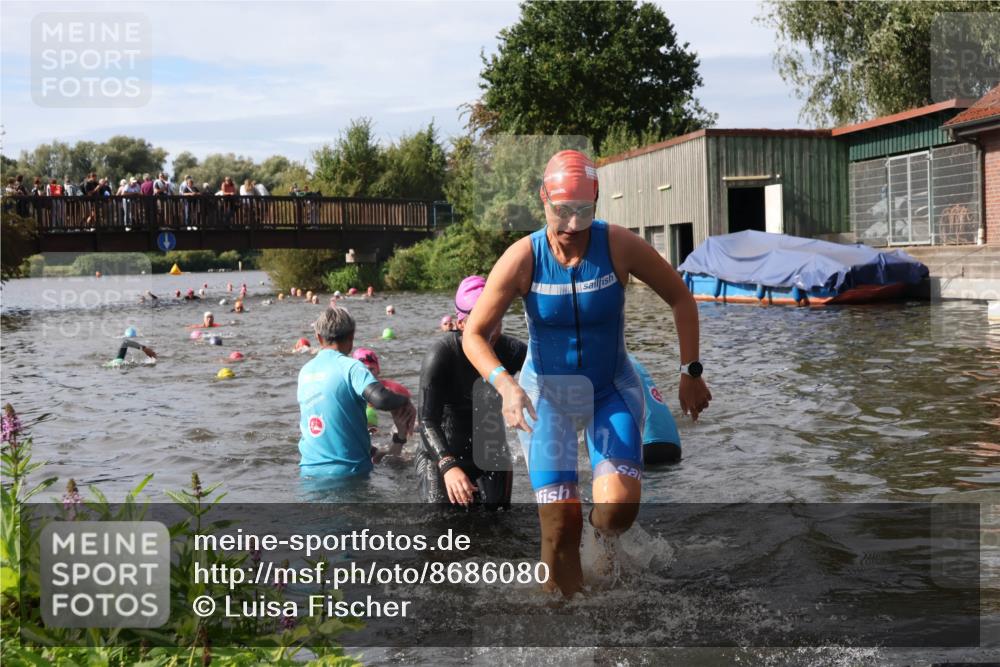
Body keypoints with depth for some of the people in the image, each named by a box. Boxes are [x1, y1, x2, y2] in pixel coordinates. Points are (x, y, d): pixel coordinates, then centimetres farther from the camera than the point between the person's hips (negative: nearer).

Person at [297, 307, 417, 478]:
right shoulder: (350, 367, -12)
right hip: (347, 470, -5)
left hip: (309, 470, 5)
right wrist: (405, 402, -8)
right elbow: (380, 398, -30)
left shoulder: (305, 370, 9)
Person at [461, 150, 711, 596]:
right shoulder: (522, 258, -16)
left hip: (612, 391, 1)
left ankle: (603, 532, 18)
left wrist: (690, 371, -5)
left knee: (620, 505, -19)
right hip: (546, 395, 0)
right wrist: (504, 384, -28)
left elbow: (680, 297, -2)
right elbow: (474, 334, -11)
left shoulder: (619, 246, -15)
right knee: (560, 523, -7)